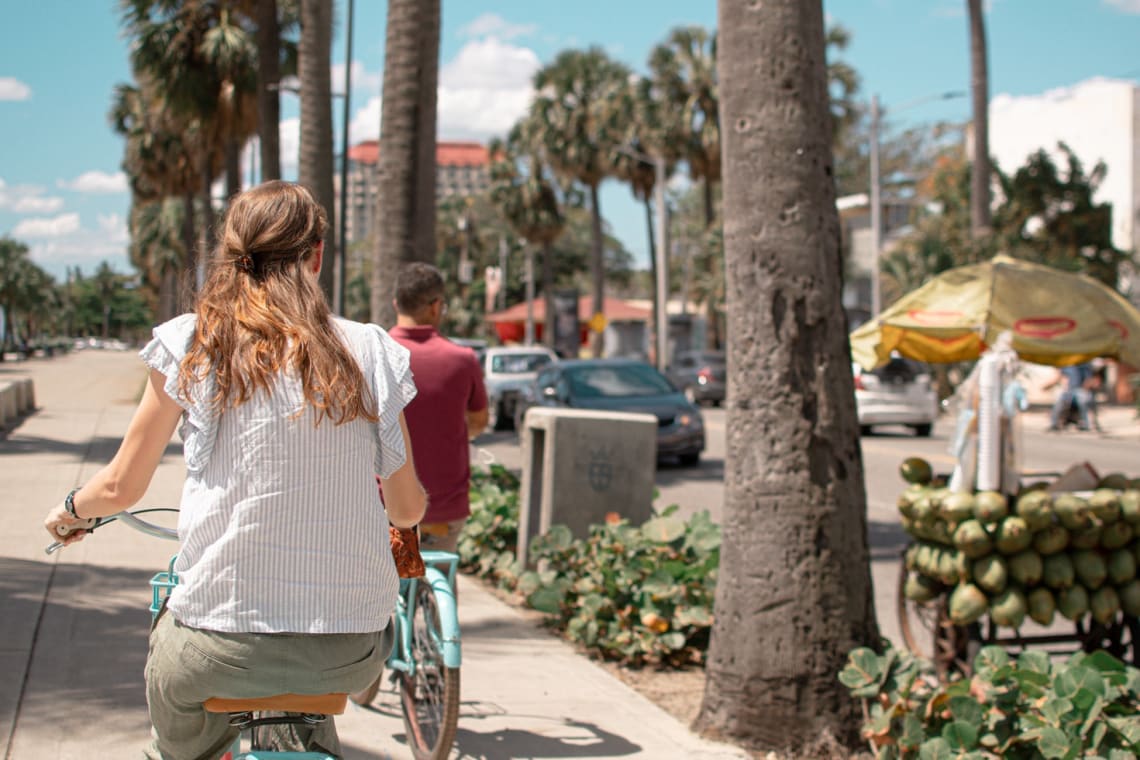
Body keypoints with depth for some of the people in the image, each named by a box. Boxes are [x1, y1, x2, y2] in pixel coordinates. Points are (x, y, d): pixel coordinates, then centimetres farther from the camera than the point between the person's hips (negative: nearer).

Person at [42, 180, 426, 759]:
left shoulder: (191, 344, -2)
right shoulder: (369, 352, 1)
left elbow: (122, 486, 6)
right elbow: (408, 509, 7)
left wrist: (70, 509, 29)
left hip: (222, 648, -2)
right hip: (351, 655, 2)